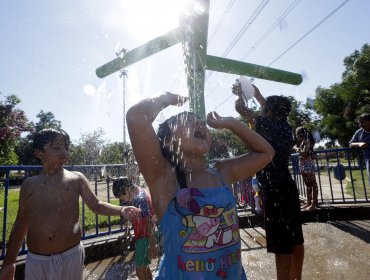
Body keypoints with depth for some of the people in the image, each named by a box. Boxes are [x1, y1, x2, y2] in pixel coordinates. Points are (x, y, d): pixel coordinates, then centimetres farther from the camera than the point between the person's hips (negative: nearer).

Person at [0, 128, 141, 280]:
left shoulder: (76, 179, -3)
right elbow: (21, 223, 10)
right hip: (35, 260, 2)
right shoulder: (28, 185, 3)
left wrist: (121, 210, -19)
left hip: (71, 255, -1)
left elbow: (96, 205, -2)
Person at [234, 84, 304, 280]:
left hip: (274, 191, -8)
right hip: (288, 187, 8)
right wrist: (257, 95, 36)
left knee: (281, 246, -1)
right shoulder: (285, 127, 9)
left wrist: (240, 94, 19)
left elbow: (240, 108, -2)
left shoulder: (267, 125, -11)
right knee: (295, 240, 18)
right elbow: (275, 110, 29)